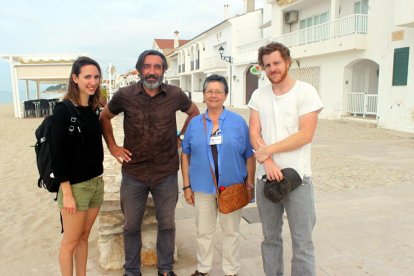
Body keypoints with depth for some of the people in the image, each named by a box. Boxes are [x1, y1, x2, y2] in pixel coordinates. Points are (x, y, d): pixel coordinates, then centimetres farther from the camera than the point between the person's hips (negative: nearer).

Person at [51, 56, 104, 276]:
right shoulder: (63, 111, -14)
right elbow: (58, 155, -16)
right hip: (75, 186, -6)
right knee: (71, 242, 9)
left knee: (84, 237, 18)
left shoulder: (93, 110, 6)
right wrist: (67, 193, -17)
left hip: (96, 183, 7)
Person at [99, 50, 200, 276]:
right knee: (131, 226, 14)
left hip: (166, 173, 0)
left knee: (167, 225, 14)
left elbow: (194, 112, 13)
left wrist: (182, 138, 5)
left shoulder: (175, 94, -6)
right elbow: (104, 117, 11)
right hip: (133, 173, 0)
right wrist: (112, 146, 4)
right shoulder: (124, 95, -7)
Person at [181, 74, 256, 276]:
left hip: (232, 187, -1)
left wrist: (250, 184, -3)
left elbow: (249, 155, 0)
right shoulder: (194, 123, 3)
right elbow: (185, 155, 6)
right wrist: (186, 186, 2)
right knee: (203, 231, 16)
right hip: (203, 187, 2)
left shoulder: (238, 122, -3)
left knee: (231, 231, 14)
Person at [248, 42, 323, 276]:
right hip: (266, 176, 4)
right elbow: (254, 134, 0)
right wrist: (268, 162, -15)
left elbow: (306, 135, -13)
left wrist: (268, 149, -13)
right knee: (270, 237, 16)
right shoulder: (259, 95, 8)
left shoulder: (306, 92, -4)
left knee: (302, 242, 2)